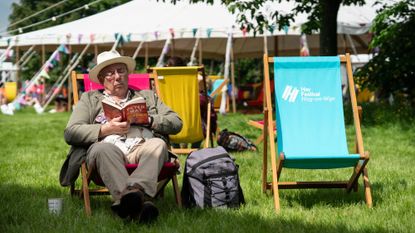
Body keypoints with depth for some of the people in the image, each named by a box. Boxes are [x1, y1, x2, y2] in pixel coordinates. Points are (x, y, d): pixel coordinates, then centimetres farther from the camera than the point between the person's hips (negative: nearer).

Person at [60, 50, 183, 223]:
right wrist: (106, 129, -2)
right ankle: (137, 203, -60)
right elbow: (70, 133, 11)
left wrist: (147, 120, 2)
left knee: (158, 144, -33)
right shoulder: (90, 99, 27)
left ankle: (135, 189, -61)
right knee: (103, 148, -37)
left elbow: (176, 123, 19)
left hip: (142, 150, 1)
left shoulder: (148, 97, 32)